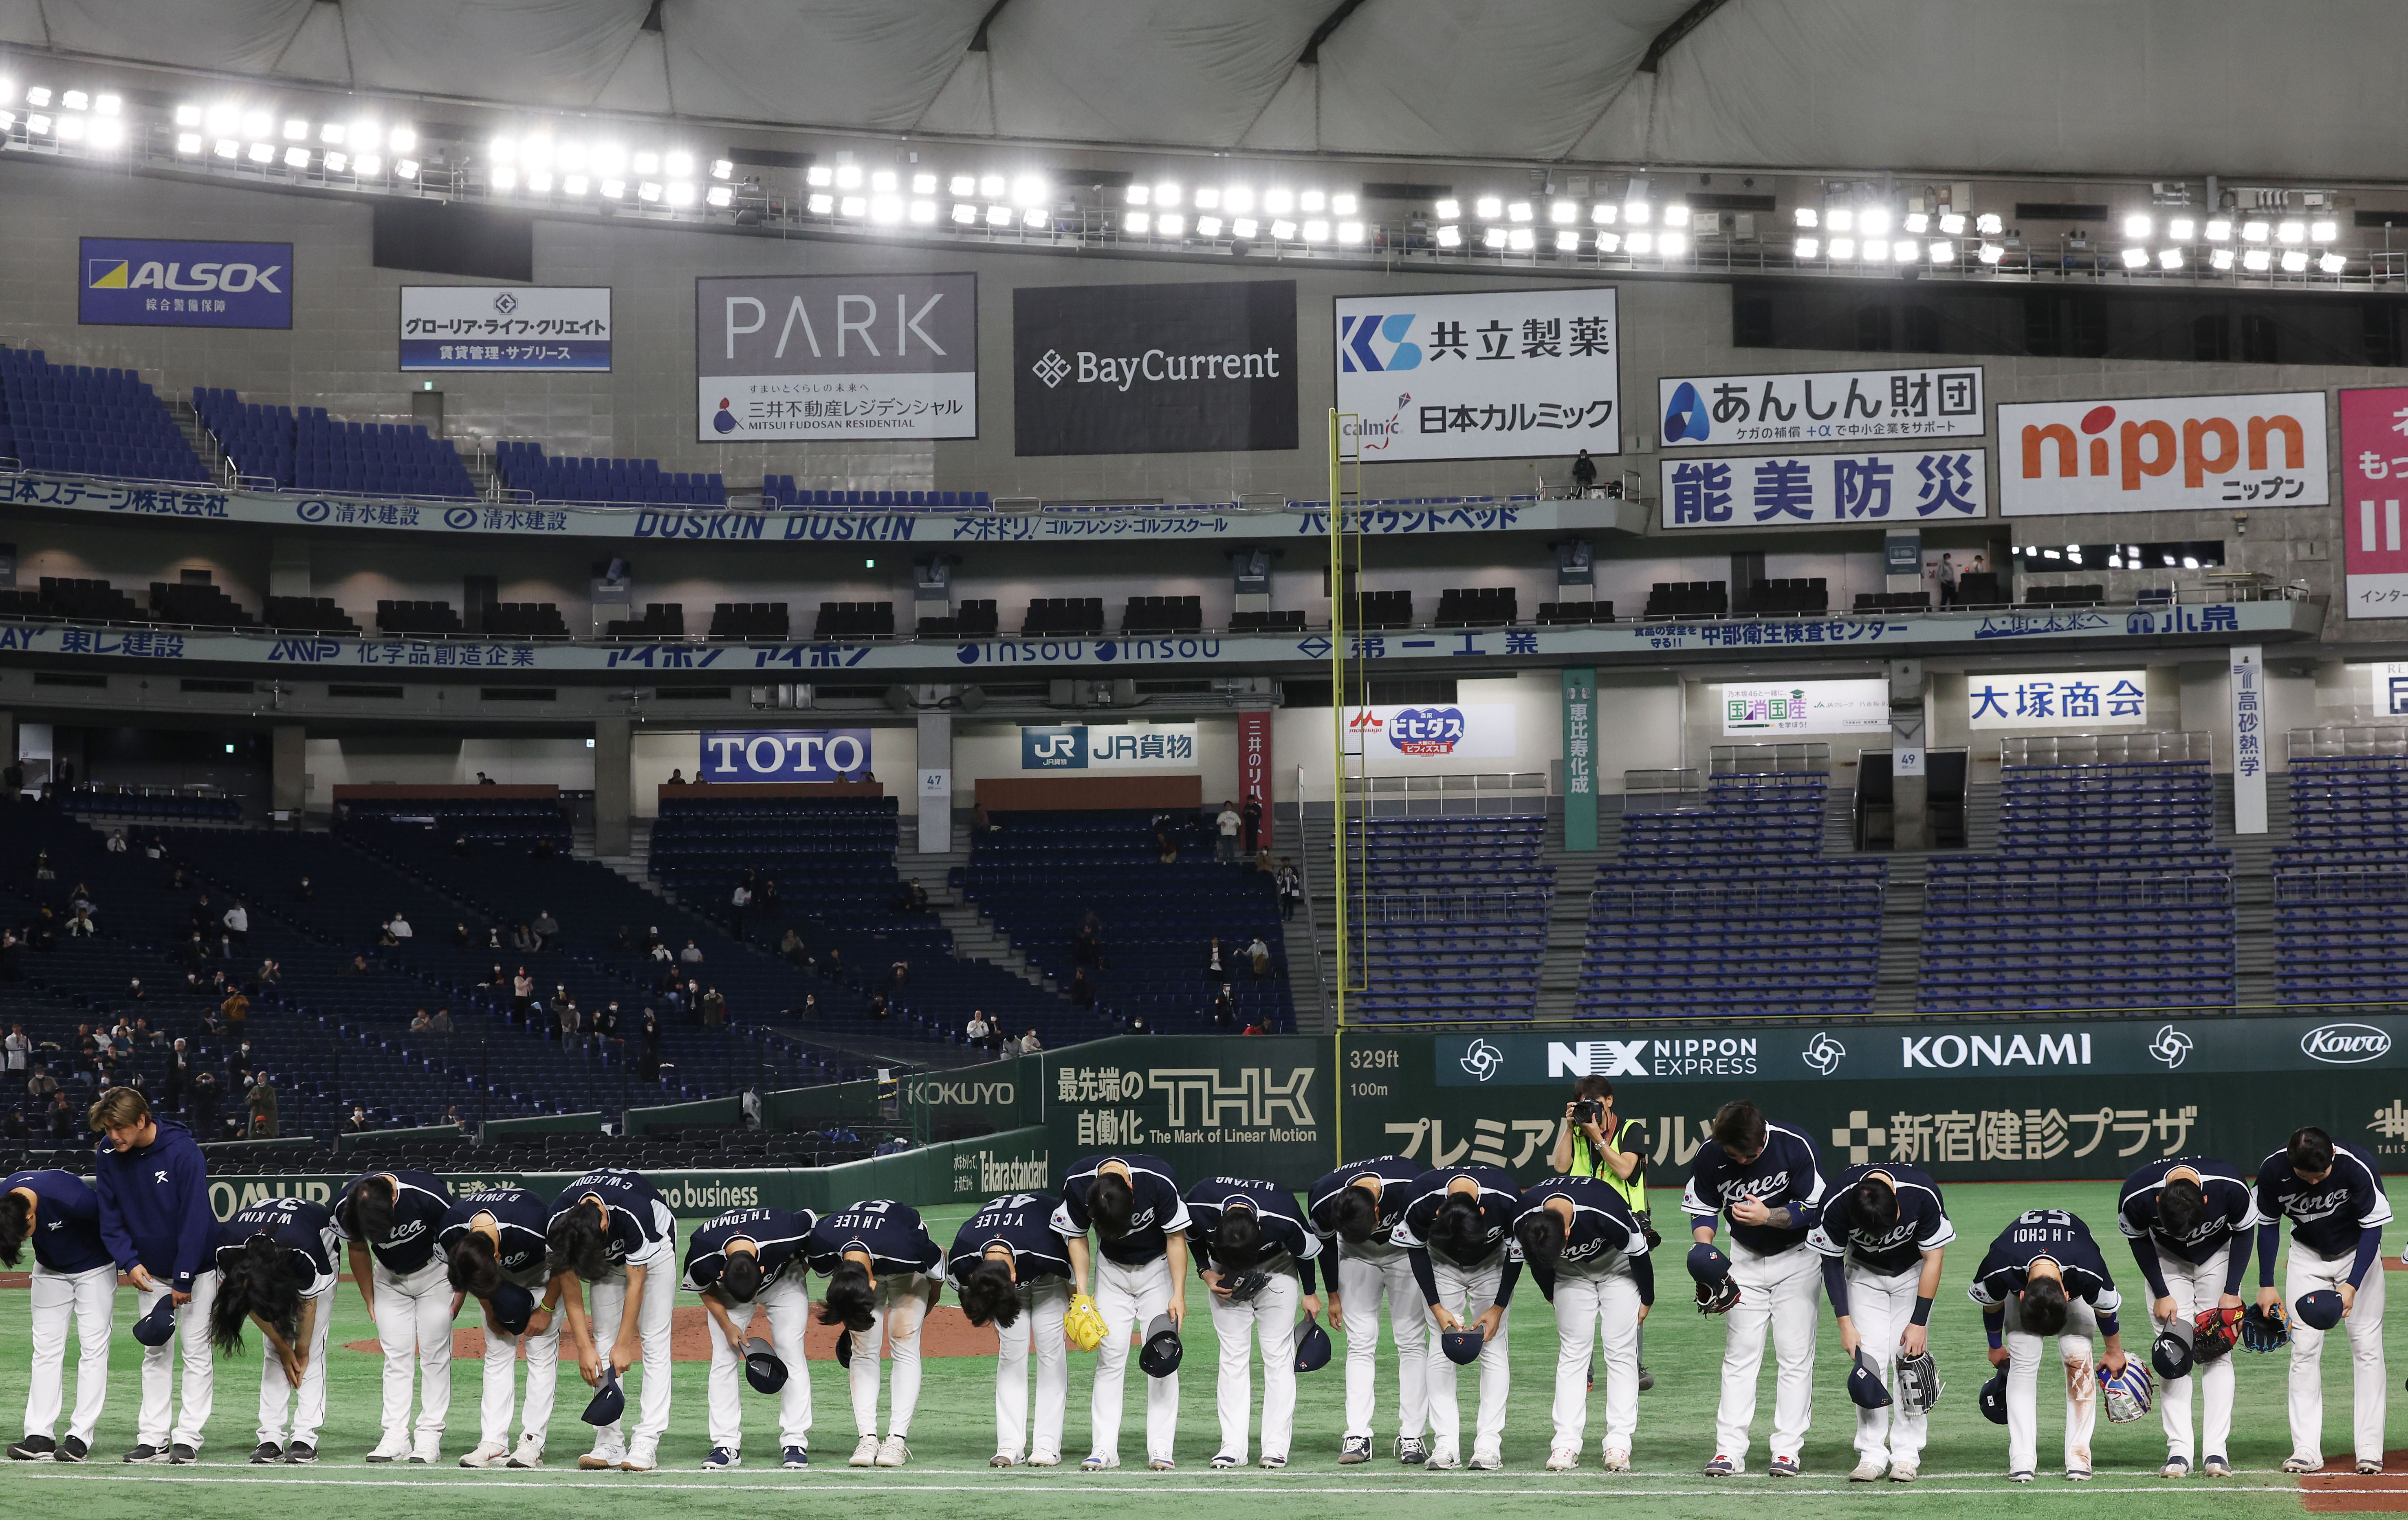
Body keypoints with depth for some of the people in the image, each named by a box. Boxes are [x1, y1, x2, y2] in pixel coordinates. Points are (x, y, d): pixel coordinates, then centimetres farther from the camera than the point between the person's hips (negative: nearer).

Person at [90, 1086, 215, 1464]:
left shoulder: (182, 1152, -24)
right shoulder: (108, 1155, -9)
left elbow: (195, 1217, -22)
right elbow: (110, 1216, 0)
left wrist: (183, 1280, -21)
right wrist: (129, 1262, -14)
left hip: (195, 1267, -5)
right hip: (150, 1271, 5)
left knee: (196, 1350, -4)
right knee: (155, 1353, 5)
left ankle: (188, 1438, -3)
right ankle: (153, 1437, 6)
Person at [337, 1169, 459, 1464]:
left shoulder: (428, 1196, -35)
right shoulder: (345, 1208, -24)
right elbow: (358, 1250, -2)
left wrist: (457, 1294, -12)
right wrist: (370, 1302, 1)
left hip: (434, 1271, -3)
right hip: (389, 1276, 3)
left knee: (434, 1354, -6)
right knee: (396, 1355, -3)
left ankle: (430, 1436, -4)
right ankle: (396, 1437, -3)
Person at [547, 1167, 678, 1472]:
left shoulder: (634, 1215, -42)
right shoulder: (557, 1225, -31)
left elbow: (636, 1283, -31)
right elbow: (570, 1285, -19)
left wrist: (624, 1345, -26)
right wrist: (584, 1347, -21)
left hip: (655, 1245, -4)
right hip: (610, 1256, 4)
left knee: (654, 1341, -13)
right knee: (603, 1341, -5)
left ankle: (647, 1444, -17)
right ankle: (610, 1443, -4)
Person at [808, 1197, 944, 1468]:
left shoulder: (908, 1251, -44)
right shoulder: (819, 1249, -35)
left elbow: (939, 1264, -20)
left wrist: (928, 1306, -3)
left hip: (906, 1273, -2)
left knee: (904, 1344, -12)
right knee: (863, 1349, -8)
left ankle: (897, 1438, -14)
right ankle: (868, 1438, -9)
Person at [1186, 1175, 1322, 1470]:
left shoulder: (1284, 1220, -37)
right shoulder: (1199, 1207, -33)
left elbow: (1306, 1250, -13)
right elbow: (1192, 1238, -5)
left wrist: (1309, 1293, 1)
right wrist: (1205, 1272, -15)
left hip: (1276, 1268, -2)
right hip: (1224, 1274, 2)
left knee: (1278, 1355, -8)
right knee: (1233, 1356, -4)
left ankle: (1276, 1447, -7)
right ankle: (1233, 1446, -6)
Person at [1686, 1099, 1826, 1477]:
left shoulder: (1796, 1147, -24)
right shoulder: (1709, 1156, -17)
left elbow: (1815, 1208, -17)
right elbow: (1701, 1208, -1)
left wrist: (1768, 1216, -32)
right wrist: (1705, 1253, -18)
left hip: (1797, 1257, -2)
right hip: (1744, 1258, 2)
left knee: (1795, 1354, -6)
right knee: (1739, 1352, -2)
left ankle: (1787, 1449, -3)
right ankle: (1730, 1450, -4)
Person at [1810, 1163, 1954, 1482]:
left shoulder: (1922, 1194, -33)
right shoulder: (1838, 1203, -31)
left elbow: (1933, 1257, -20)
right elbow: (1832, 1261, -13)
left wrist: (1919, 1323, -19)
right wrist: (1845, 1324, -16)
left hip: (1913, 1272, 0)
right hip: (1864, 1273, 1)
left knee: (1909, 1354, -10)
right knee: (1870, 1357, -11)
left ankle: (1907, 1453, -5)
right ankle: (1872, 1454, -8)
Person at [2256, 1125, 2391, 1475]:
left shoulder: (2359, 1168, -32)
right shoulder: (2273, 1171, -24)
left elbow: (2372, 1228, -21)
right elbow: (2268, 1225, -6)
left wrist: (2352, 1285, -30)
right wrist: (2266, 1285, -8)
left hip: (2357, 1252, -2)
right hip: (2307, 1255, 2)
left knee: (2367, 1347, -8)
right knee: (2304, 1347, -7)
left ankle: (2370, 1450, -6)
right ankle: (2306, 1450, -7)